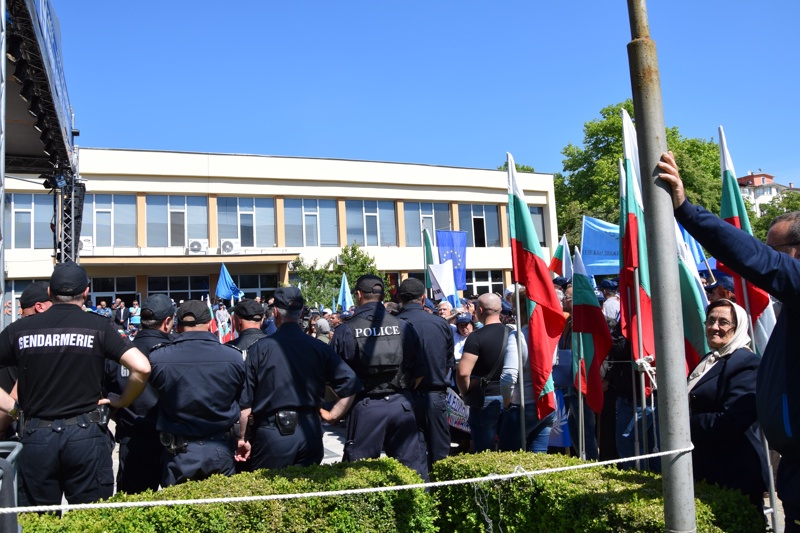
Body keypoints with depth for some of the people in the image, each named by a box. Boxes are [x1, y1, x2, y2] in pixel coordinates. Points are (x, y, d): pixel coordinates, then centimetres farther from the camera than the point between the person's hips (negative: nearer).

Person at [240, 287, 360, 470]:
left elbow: (245, 402, -3)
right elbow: (350, 386, -6)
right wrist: (331, 416, 7)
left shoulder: (259, 349, -7)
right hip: (310, 433, 2)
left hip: (271, 435, -2)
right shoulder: (320, 348, -1)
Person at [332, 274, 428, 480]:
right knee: (413, 466, 10)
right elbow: (419, 374, 6)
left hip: (365, 408, -2)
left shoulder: (346, 331, -6)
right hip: (401, 405, 2)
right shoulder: (404, 327, 1)